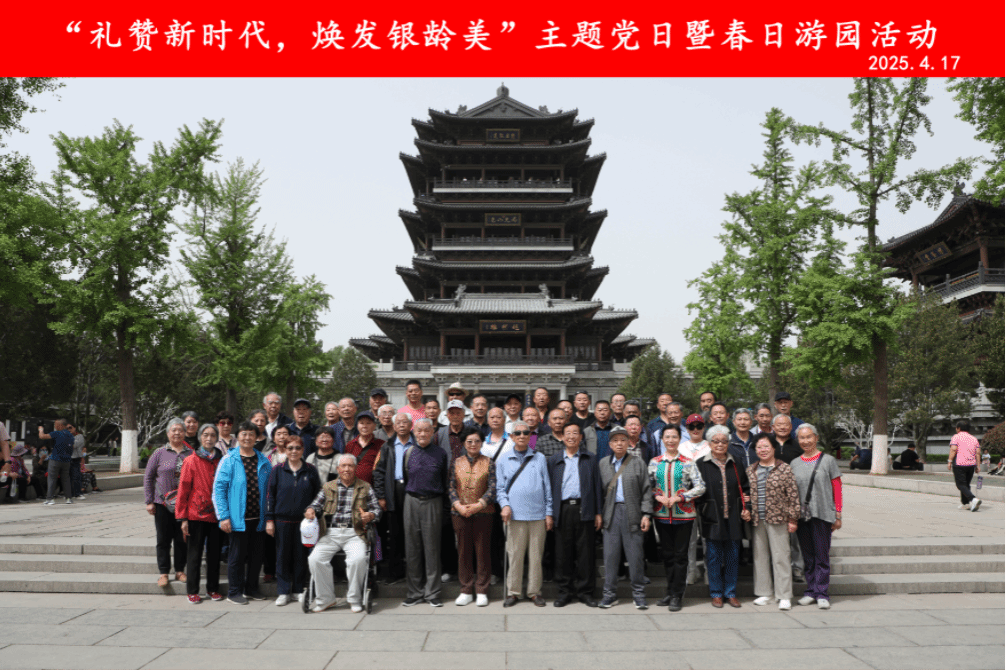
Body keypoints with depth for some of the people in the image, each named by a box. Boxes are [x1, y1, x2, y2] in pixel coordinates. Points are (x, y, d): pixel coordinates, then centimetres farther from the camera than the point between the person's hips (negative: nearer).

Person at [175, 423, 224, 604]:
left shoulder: (222, 461, 5)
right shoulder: (191, 461, -3)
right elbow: (183, 490, -3)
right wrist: (182, 518, -6)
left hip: (216, 514, 2)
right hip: (196, 514, -2)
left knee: (214, 553, 9)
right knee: (194, 554, 4)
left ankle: (213, 588, 21)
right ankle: (192, 591, 16)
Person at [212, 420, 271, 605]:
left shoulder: (263, 461, 8)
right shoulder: (229, 460, -4)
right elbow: (219, 488, -6)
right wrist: (223, 516, -12)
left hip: (258, 518, 4)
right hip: (238, 518, -4)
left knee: (256, 555, 11)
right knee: (237, 555, 4)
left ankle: (251, 588, 27)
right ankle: (234, 592, 18)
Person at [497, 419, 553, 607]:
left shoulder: (539, 458, 11)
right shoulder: (503, 460, 10)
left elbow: (547, 487, 10)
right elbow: (500, 488, 11)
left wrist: (549, 512, 5)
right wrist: (504, 504, -7)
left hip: (538, 514, 1)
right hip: (515, 515, 0)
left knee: (536, 555, 4)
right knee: (515, 555, 1)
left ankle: (535, 592, 15)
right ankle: (513, 592, 12)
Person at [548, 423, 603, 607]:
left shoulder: (590, 459, 10)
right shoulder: (554, 460, 12)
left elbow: (596, 486, 8)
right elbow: (549, 487, 9)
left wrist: (598, 513, 2)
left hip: (584, 510, -1)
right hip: (562, 510, 1)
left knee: (585, 553, 2)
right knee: (563, 553, 3)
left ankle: (585, 591, 12)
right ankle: (565, 591, 14)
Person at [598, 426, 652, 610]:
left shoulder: (638, 463, 5)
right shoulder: (602, 464, 10)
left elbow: (646, 491, 4)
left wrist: (646, 514, -4)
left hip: (632, 513, -1)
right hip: (611, 513, 1)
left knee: (635, 555, 2)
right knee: (610, 554, 3)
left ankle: (639, 594, 14)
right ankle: (609, 594, 12)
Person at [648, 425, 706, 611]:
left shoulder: (688, 463, -1)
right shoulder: (654, 462, 6)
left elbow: (700, 487, -5)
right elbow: (647, 487, 8)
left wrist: (678, 497, -14)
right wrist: (659, 497, -10)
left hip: (684, 514, -2)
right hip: (661, 515, 2)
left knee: (680, 555, 0)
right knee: (667, 554, 10)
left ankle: (677, 596, 8)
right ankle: (671, 592, 22)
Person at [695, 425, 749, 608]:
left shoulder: (736, 464, 9)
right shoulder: (701, 464, 0)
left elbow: (745, 488, 14)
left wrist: (745, 509, 3)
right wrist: (702, 509, -8)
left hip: (733, 518, 3)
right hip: (712, 518, -2)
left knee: (732, 556, 7)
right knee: (714, 557, 3)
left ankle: (730, 593, 19)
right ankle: (716, 593, 16)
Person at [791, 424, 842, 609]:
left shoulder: (828, 461, 1)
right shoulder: (794, 464, 10)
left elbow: (837, 489, 2)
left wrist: (838, 515, -2)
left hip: (822, 515, -3)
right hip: (801, 515, 3)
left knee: (822, 555, -2)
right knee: (807, 555, 8)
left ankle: (821, 593, 4)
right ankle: (811, 591, 17)